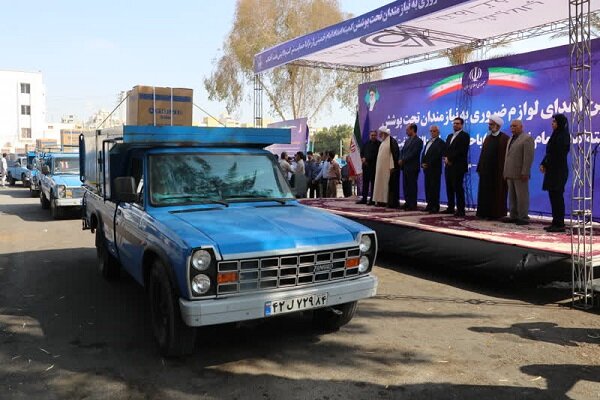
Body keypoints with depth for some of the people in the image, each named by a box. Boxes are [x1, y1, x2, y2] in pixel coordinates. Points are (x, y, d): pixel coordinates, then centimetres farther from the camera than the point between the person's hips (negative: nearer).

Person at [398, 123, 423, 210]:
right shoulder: (407, 141, 19)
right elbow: (402, 151, 16)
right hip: (405, 167, 8)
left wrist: (403, 160, -13)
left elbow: (413, 154, -16)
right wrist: (400, 160, -3)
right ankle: (407, 203, 16)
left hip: (412, 168, -8)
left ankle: (413, 205, 0)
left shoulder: (418, 141, -8)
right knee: (405, 186, 9)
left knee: (412, 186, -4)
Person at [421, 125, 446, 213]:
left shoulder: (440, 142, -3)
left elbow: (437, 155, -14)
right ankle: (429, 205, 12)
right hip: (427, 169, 8)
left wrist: (428, 164, -15)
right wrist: (422, 164, 1)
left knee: (434, 188, -7)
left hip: (435, 169, -8)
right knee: (428, 188, 6)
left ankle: (435, 207, -5)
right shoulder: (428, 142, 23)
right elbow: (424, 154, 18)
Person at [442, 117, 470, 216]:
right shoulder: (450, 136, 21)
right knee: (449, 188, 9)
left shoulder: (464, 136, -3)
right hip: (449, 166, 7)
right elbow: (446, 149, 16)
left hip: (458, 166, -7)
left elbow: (461, 151, -14)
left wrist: (450, 159, -12)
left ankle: (460, 210, -5)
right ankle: (450, 208, 15)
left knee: (458, 188, -8)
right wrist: (446, 158, -4)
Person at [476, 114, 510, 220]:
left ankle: (496, 214, 8)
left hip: (498, 171, -6)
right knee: (485, 192, 7)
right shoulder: (488, 138, 14)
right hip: (486, 170, 6)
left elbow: (506, 155, -11)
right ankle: (485, 213, 13)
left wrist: (504, 171, -15)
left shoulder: (504, 138, -7)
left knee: (496, 193, 1)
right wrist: (480, 168, 9)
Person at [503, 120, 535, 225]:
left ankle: (524, 217, 1)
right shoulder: (511, 139, 20)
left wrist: (524, 173, -19)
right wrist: (506, 172, 15)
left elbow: (528, 157, -14)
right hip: (510, 174, 8)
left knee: (521, 196, -4)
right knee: (512, 197, 10)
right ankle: (513, 216, 15)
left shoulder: (527, 138, -6)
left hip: (520, 174, -8)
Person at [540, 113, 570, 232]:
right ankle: (556, 223, 16)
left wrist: (545, 165, -7)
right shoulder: (556, 135, 15)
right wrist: (543, 164, 2)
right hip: (552, 170, 9)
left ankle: (560, 224, -1)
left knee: (557, 197, -6)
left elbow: (558, 155, -16)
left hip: (558, 171, -9)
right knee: (553, 196, 10)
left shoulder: (563, 136, -12)